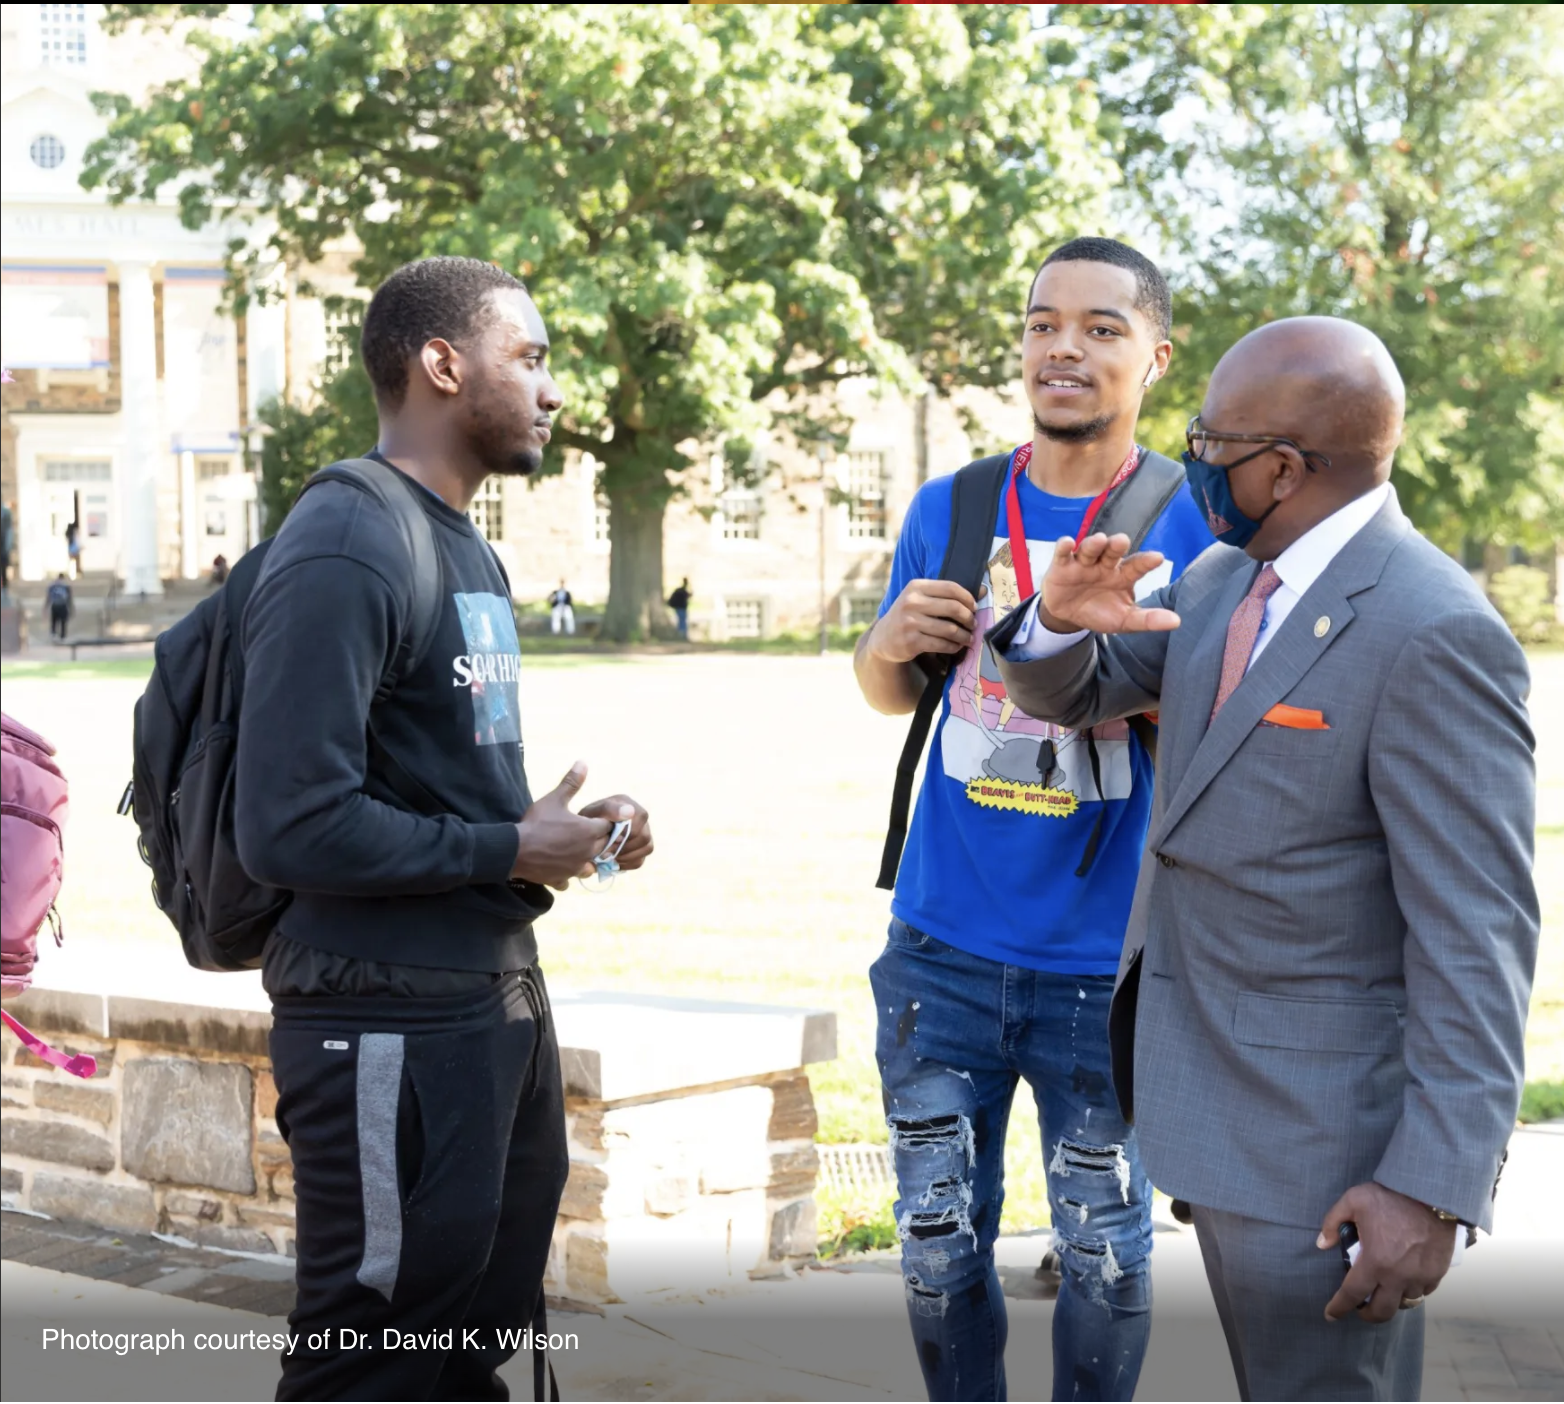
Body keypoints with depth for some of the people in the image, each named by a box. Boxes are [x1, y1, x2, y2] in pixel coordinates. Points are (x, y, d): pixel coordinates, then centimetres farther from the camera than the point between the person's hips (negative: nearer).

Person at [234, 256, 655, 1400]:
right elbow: (292, 826, -24)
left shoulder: (468, 546, 16)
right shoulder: (344, 552, -16)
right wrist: (510, 851, -15)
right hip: (393, 1026, -10)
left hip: (501, 995, 10)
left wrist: (567, 832, 4)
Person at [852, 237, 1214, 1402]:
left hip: (1107, 959, -3)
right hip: (944, 945, 3)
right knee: (941, 1244, 13)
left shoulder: (1197, 526, -6)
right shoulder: (950, 509, 4)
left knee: (1105, 1253, 10)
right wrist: (890, 644, -8)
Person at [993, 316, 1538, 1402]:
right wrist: (1062, 620, -8)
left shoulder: (1432, 634, -21)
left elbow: (1476, 934, -23)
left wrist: (1435, 1183, -25)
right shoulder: (1221, 582, 6)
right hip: (1220, 1103, 9)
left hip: (1324, 1133, -8)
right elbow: (1070, 694, 17)